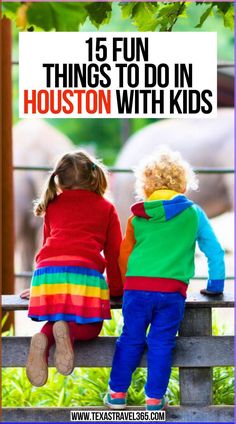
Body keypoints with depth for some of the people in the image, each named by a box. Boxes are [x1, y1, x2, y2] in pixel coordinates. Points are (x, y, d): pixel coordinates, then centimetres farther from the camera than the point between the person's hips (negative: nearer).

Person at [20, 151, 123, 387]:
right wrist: (116, 288, 28)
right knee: (88, 329, 13)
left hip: (46, 271, 2)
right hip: (85, 273, -2)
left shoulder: (53, 206, 26)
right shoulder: (106, 208, 21)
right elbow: (115, 252, 18)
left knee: (56, 320, 22)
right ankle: (67, 332, -24)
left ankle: (44, 338, -16)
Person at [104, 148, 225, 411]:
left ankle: (117, 393, 16)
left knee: (131, 340, 11)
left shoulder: (137, 217, 10)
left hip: (137, 287, 1)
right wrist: (215, 286, 23)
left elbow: (124, 256, 16)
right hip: (172, 290, -1)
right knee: (161, 344, 5)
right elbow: (214, 251, 12)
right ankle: (154, 399, 9)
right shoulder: (193, 213, 8)